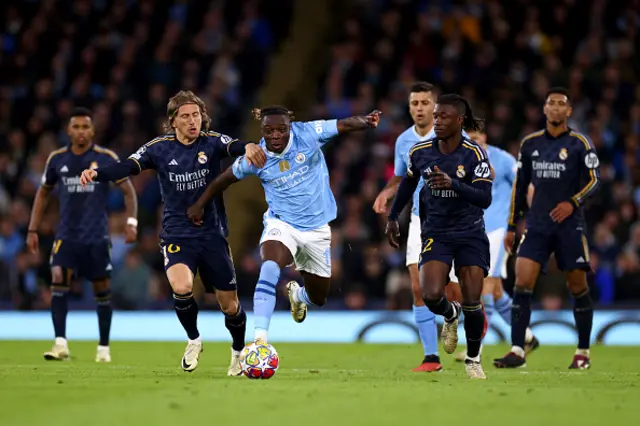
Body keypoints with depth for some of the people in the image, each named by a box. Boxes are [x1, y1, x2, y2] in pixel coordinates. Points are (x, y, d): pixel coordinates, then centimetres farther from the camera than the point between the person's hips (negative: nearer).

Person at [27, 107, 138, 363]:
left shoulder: (106, 158, -4)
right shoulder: (57, 159, 3)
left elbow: (128, 190, 1)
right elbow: (43, 193, 16)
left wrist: (131, 222, -13)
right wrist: (33, 229, 11)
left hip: (97, 236, -1)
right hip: (66, 234, 1)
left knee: (102, 291, 4)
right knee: (58, 280, -16)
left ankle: (104, 348, 15)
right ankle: (60, 344, -18)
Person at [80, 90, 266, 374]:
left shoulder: (212, 142, -5)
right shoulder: (159, 148, -4)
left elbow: (235, 147, -25)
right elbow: (126, 167, -15)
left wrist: (249, 147, -49)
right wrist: (97, 173, -34)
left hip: (212, 234, 1)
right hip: (177, 234, -1)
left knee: (229, 305, 6)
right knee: (182, 287, -28)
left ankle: (239, 351, 36)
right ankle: (194, 341, 0)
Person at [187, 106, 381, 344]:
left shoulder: (307, 134, -16)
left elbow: (345, 124, -20)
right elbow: (226, 179, 3)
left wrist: (366, 122, -41)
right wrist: (199, 205, 8)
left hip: (317, 228, 2)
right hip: (281, 224, -2)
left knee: (319, 298, 15)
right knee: (270, 268, -35)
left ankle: (297, 294, 54)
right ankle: (260, 338, -37)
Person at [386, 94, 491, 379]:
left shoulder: (474, 153, -14)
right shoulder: (420, 152, -4)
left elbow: (485, 198, -23)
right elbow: (409, 182, 17)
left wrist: (453, 184, -38)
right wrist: (393, 217, 19)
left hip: (470, 235, -2)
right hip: (436, 234, 2)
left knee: (472, 301, -6)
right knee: (431, 295, -19)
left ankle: (473, 360, 18)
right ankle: (450, 315, 19)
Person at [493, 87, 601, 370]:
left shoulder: (579, 143, -1)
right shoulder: (530, 144, 10)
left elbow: (594, 180, -5)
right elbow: (520, 186, 15)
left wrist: (573, 202, -22)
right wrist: (512, 226, 13)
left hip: (569, 225, -3)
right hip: (537, 225, 3)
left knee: (578, 288, 2)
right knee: (522, 283, -10)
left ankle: (583, 353, 15)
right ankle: (517, 351, -10)